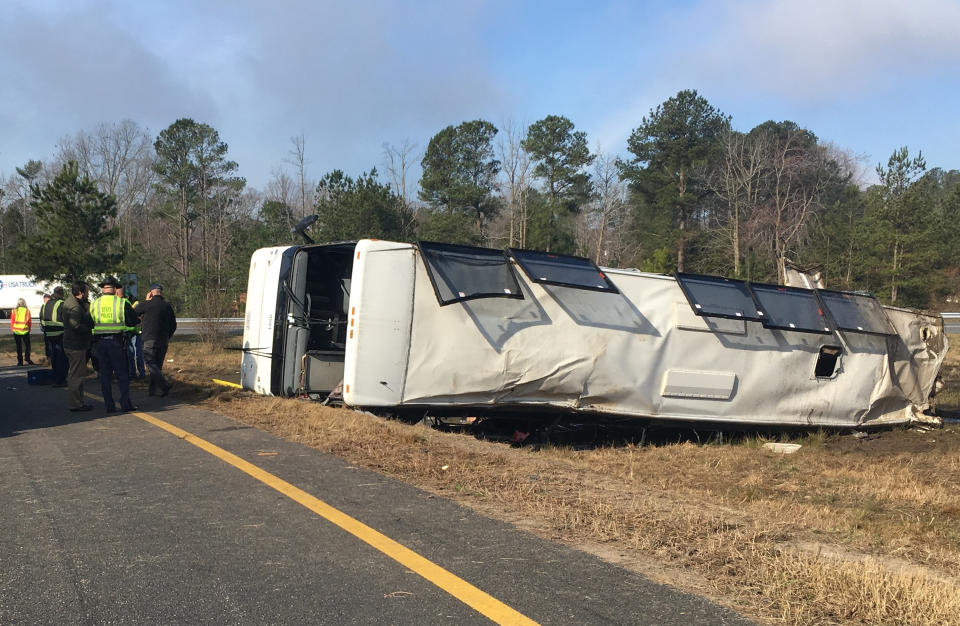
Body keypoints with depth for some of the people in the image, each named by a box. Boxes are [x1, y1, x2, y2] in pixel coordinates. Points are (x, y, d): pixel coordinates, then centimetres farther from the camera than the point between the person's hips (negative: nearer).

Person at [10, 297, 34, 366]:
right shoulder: (27, 311, -4)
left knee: (19, 347, 9)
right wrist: (29, 329, 15)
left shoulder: (14, 311, -4)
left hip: (16, 331, 1)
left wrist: (12, 329, 13)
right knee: (27, 345, 13)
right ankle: (27, 358, -2)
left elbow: (12, 322, 0)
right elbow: (30, 322, 1)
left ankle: (20, 361, 9)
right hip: (25, 331, -1)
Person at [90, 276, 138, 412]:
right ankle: (125, 403, 4)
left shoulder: (93, 304, 4)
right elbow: (134, 322, -2)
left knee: (105, 375, 8)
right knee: (122, 374, 5)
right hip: (117, 342, -3)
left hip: (99, 343, 3)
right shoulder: (122, 303, -6)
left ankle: (109, 405, 7)